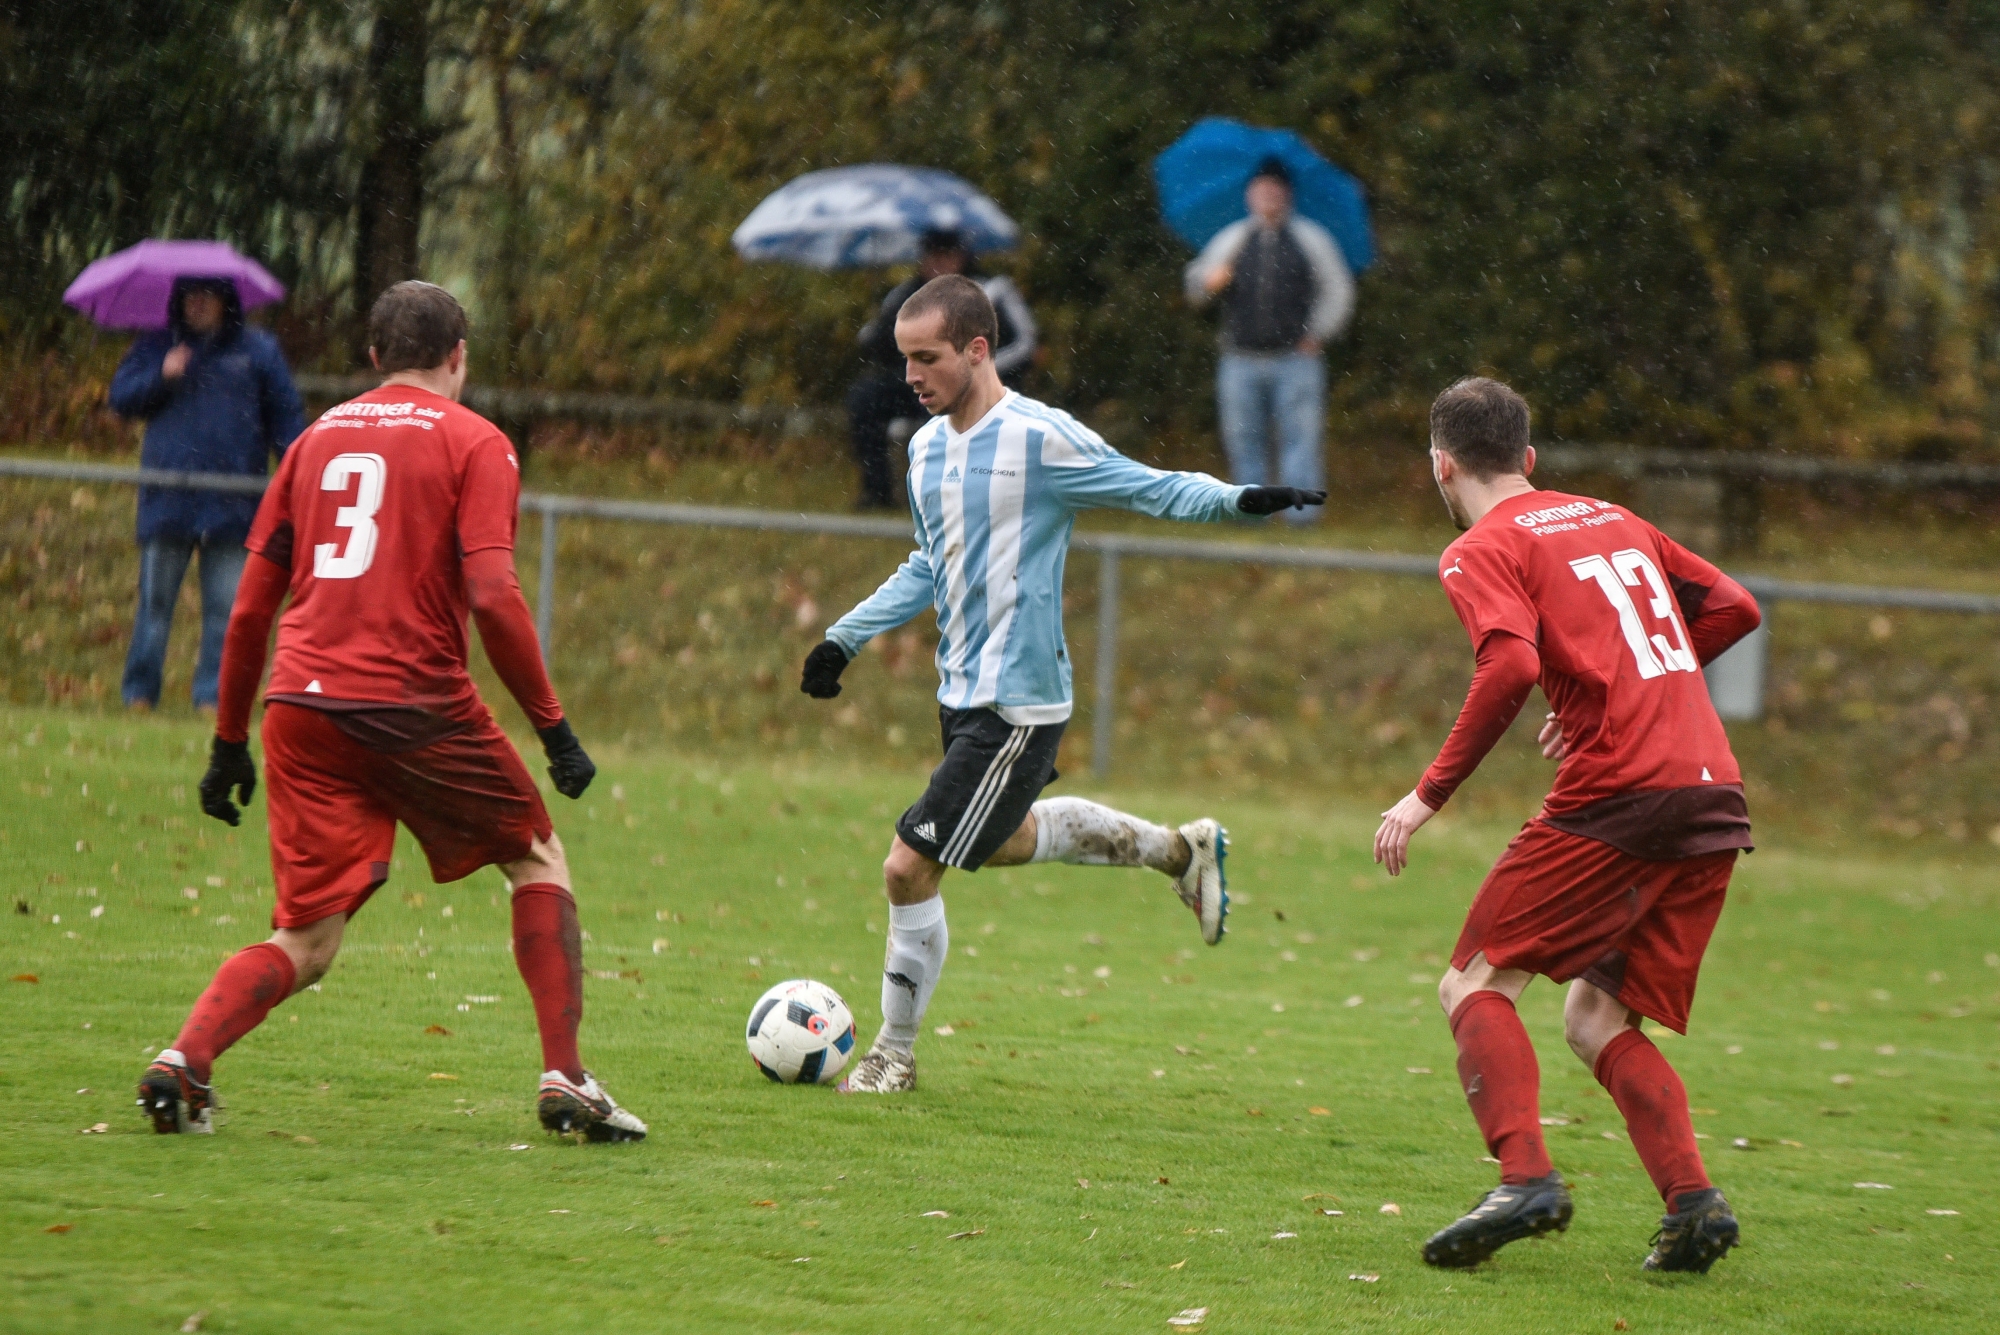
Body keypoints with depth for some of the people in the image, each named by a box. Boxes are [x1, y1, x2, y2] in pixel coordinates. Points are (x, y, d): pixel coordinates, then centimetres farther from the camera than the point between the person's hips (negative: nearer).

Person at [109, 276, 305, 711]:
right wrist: (161, 377, -10)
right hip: (167, 499, 1)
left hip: (230, 503, -1)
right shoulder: (157, 347, 13)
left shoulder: (257, 350, 9)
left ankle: (213, 695, 4)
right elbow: (120, 397, 6)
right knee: (155, 600, 2)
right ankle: (139, 693, 8)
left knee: (225, 606, -1)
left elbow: (286, 416, 8)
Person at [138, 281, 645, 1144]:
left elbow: (251, 606, 16)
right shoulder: (473, 442, 4)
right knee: (538, 861, 17)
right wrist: (552, 726, -4)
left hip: (301, 710, 4)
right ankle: (565, 1080, 8)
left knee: (304, 943, 8)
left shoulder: (317, 438, 18)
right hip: (413, 703, -4)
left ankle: (184, 1060, -17)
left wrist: (230, 741, 22)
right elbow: (492, 595, -9)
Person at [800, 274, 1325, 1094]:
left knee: (910, 866, -11)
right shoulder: (927, 447, 8)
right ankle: (1179, 850, 42)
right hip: (963, 691, 9)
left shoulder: (1041, 439, -16)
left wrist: (1238, 500, -27)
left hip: (1018, 701, -9)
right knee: (1000, 840, 26)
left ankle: (894, 1055, 5)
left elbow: (1156, 490, -10)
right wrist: (846, 638, 17)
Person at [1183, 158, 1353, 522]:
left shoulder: (1309, 238, 10)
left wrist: (1316, 334, 0)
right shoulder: (1232, 240, 15)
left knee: (1301, 436, -10)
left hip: (1295, 357, -2)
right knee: (1243, 439, 2)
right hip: (1242, 360, 2)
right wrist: (1210, 281, -10)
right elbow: (1195, 288, 14)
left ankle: (1301, 509, -12)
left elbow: (1338, 290, 10)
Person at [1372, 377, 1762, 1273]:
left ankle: (1525, 1177, -20)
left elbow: (1511, 666, -16)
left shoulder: (1482, 551, 1)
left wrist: (1430, 794, -11)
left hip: (1618, 795, -7)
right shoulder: (1614, 520, 22)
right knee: (1597, 1018, 14)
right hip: (1717, 796, 7)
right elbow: (1733, 607, 24)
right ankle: (1692, 1200, -5)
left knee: (1477, 985, 0)